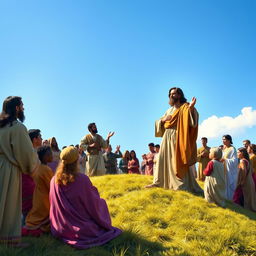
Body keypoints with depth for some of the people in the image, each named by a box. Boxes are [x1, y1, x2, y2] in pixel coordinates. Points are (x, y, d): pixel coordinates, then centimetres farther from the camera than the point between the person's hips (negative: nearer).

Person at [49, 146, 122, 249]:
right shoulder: (82, 179, -24)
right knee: (101, 203, 21)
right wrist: (94, 190, 8)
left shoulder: (54, 180, -10)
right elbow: (93, 204, -12)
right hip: (82, 229, -5)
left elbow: (55, 205, 5)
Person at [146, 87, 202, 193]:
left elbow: (192, 121, -16)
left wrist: (191, 108, -31)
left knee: (177, 161, -9)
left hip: (177, 138, -7)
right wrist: (163, 119, -1)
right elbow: (160, 124, 21)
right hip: (167, 138, 7)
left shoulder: (185, 108, 1)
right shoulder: (169, 110, 22)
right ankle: (158, 182, 8)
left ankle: (181, 184, -6)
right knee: (163, 160, 4)